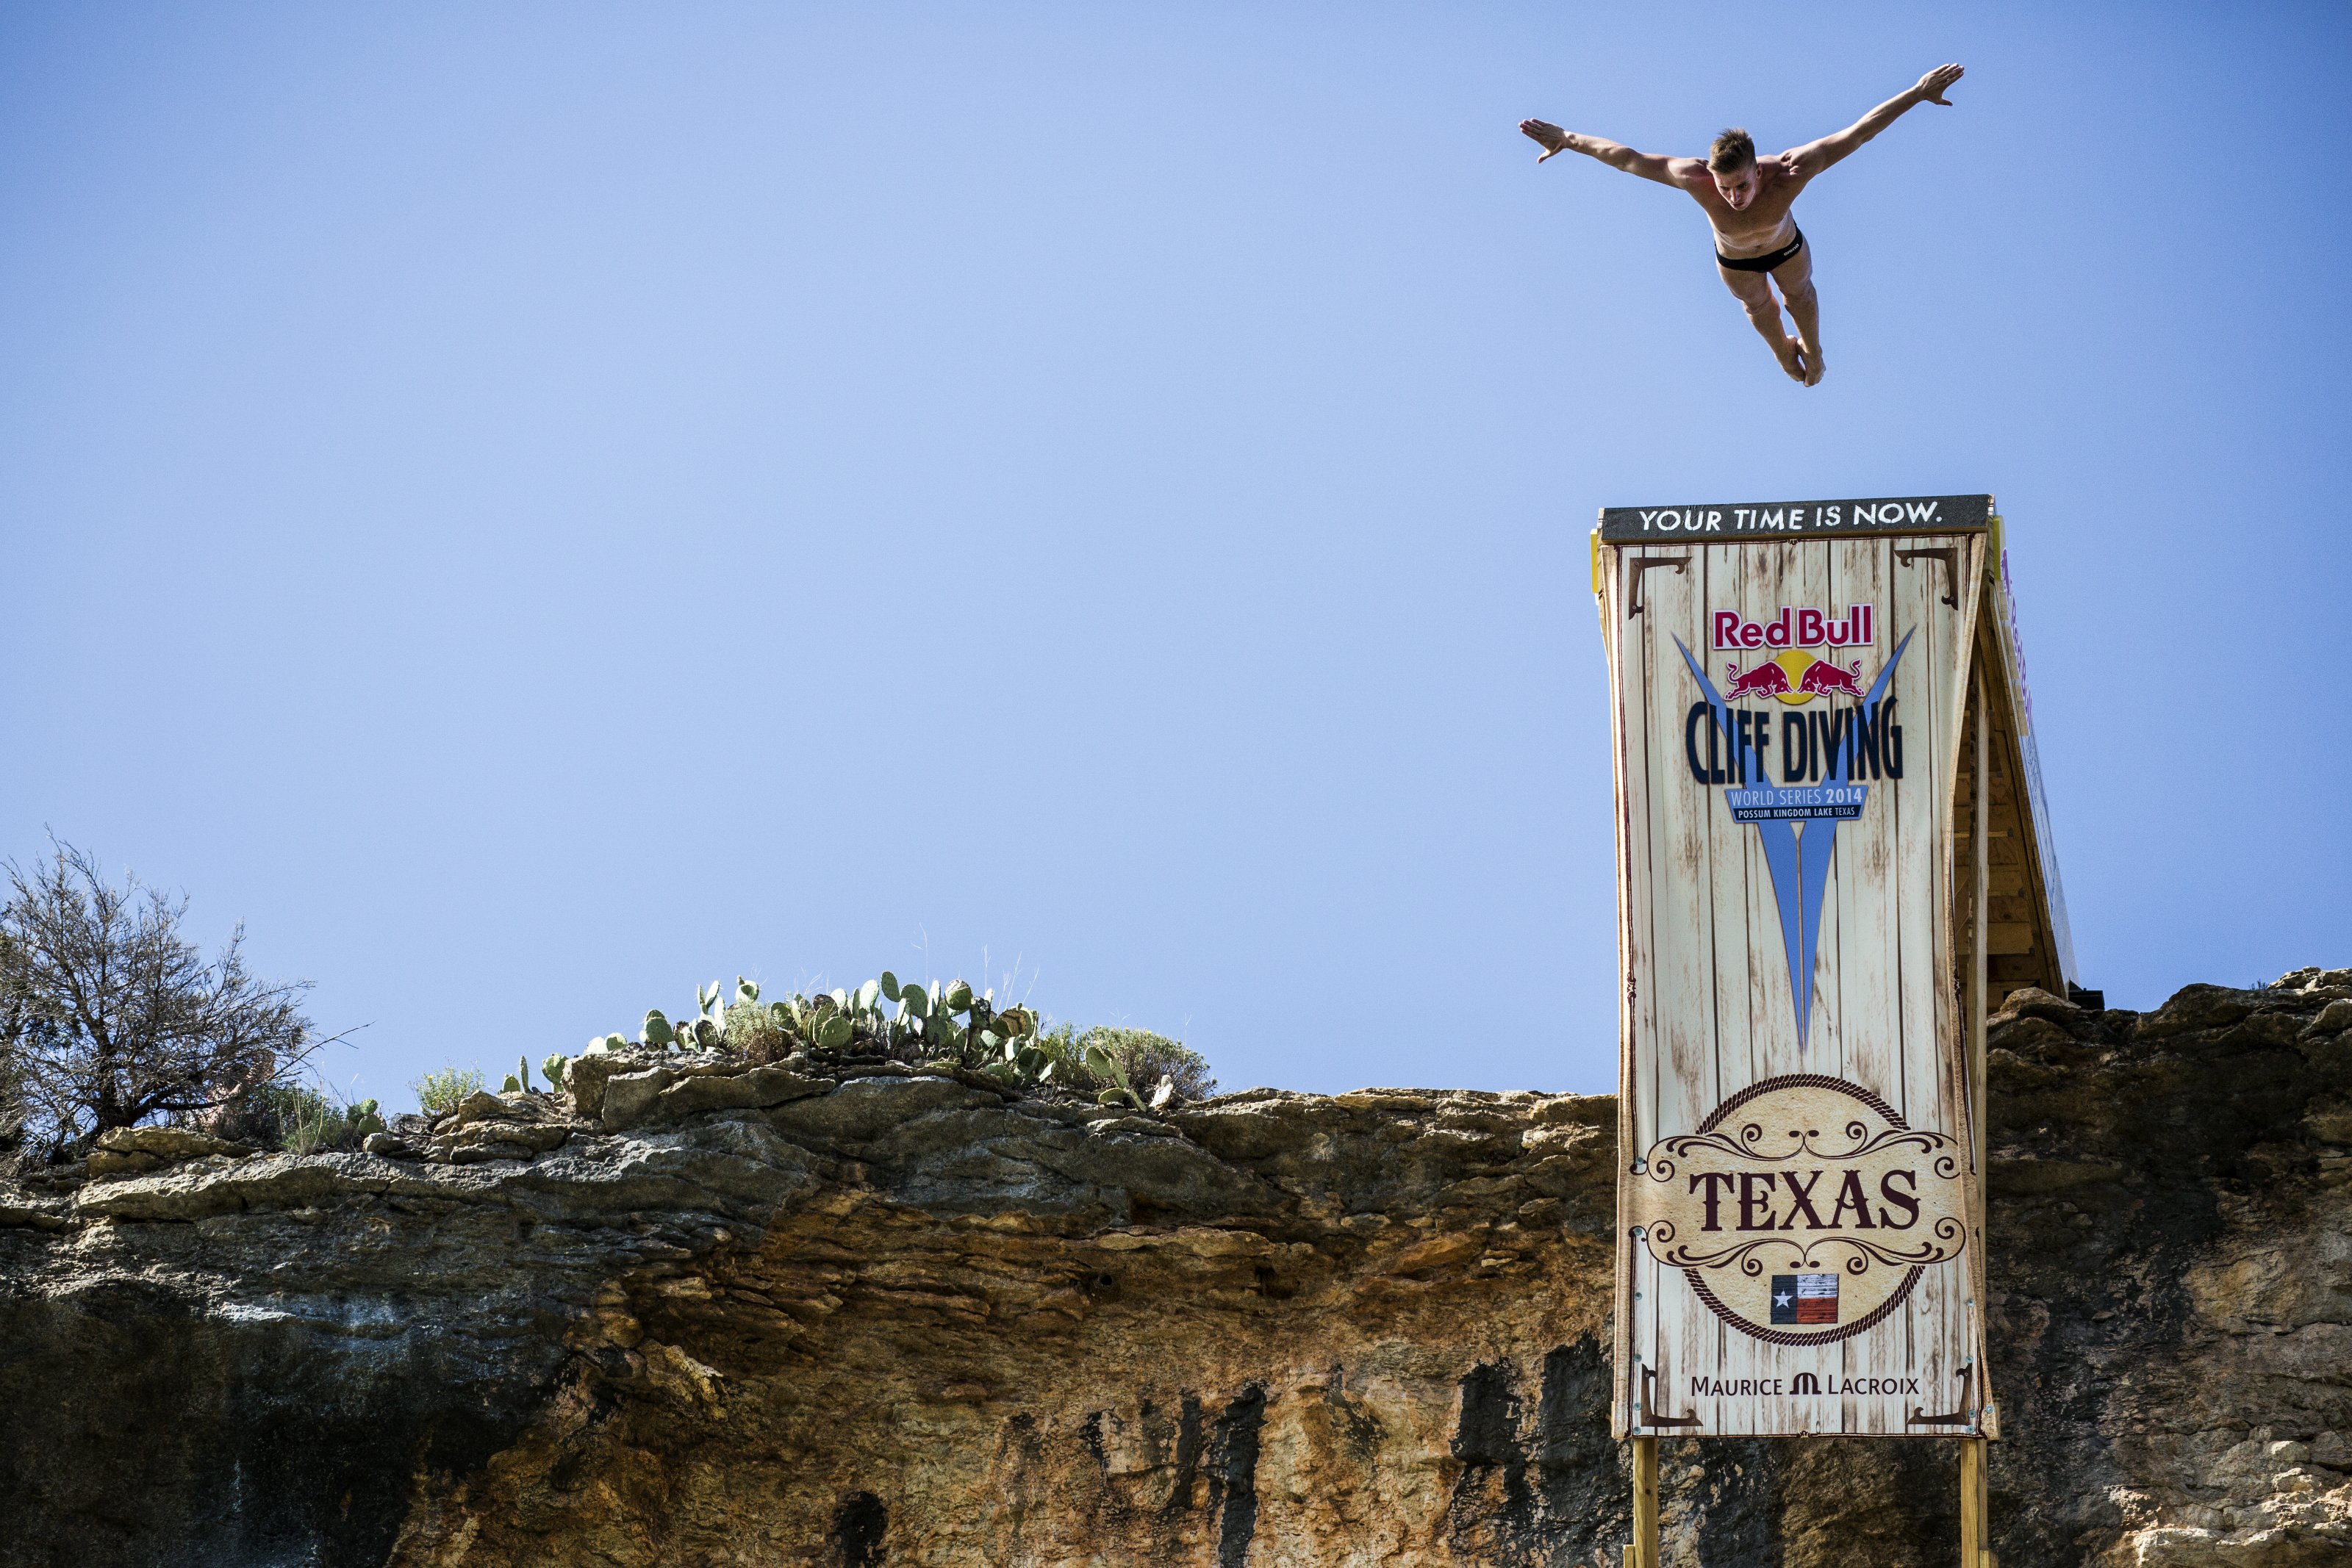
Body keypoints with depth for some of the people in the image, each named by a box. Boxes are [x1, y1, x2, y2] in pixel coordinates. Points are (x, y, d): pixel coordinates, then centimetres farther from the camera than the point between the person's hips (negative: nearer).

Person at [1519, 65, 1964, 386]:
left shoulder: (1787, 173, -50)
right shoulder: (1697, 179, -49)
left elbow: (1859, 131, -46)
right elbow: (1626, 157, -36)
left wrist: (1919, 92, -45)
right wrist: (1568, 139, -28)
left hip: (1786, 246, -1)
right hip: (1735, 260, 1)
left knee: (1800, 294, 33)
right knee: (1759, 306, 33)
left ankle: (1811, 348, 69)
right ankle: (1783, 350, 69)